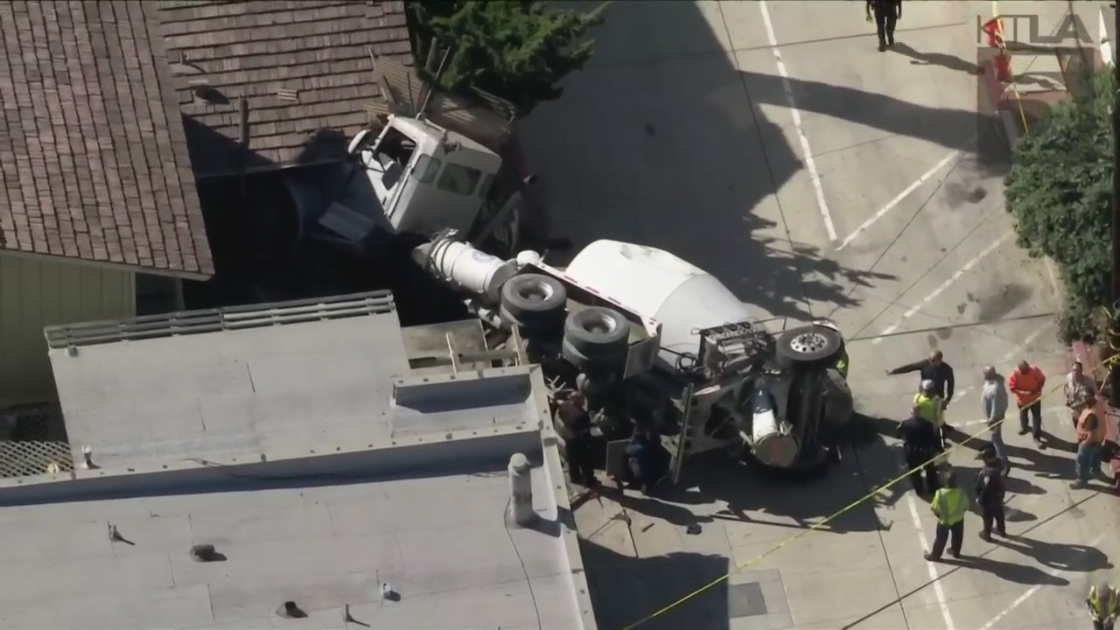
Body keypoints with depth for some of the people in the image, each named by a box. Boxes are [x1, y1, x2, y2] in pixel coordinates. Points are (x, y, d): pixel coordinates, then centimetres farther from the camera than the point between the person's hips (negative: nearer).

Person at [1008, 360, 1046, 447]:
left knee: (1037, 417, 7)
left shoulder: (1035, 370, -27)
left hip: (1035, 398, 0)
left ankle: (1037, 437, 21)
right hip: (1022, 399, 0)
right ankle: (1024, 427, 58)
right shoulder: (1014, 374, -31)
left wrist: (1038, 389, -26)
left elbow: (1042, 379, -10)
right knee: (1023, 415, 27)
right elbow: (1012, 388, -21)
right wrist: (1023, 392, -36)